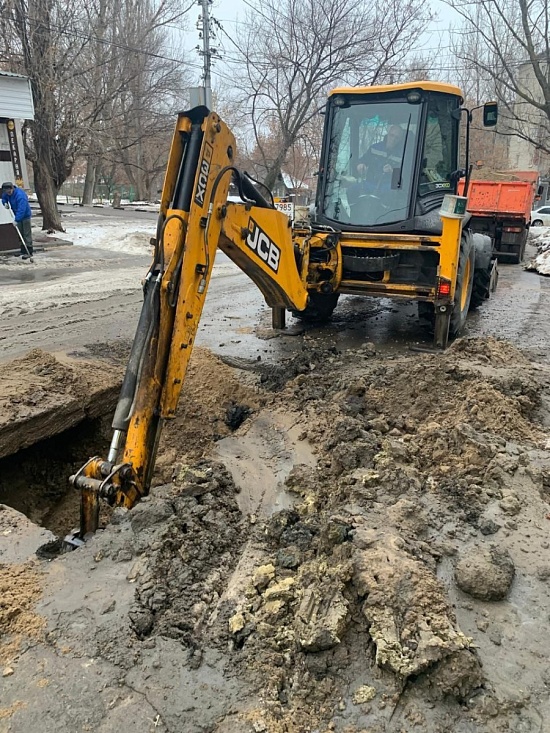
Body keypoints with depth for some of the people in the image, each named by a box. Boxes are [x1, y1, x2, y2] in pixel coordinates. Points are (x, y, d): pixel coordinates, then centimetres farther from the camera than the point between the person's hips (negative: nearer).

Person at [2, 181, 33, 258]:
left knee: (27, 234, -8)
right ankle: (23, 251, 19)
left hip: (25, 215, -9)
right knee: (21, 234, 12)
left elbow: (21, 209, -34)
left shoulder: (20, 195, -29)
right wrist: (5, 203, -2)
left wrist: (17, 220, -37)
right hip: (18, 215, 9)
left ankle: (29, 252, -8)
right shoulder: (6, 193, -2)